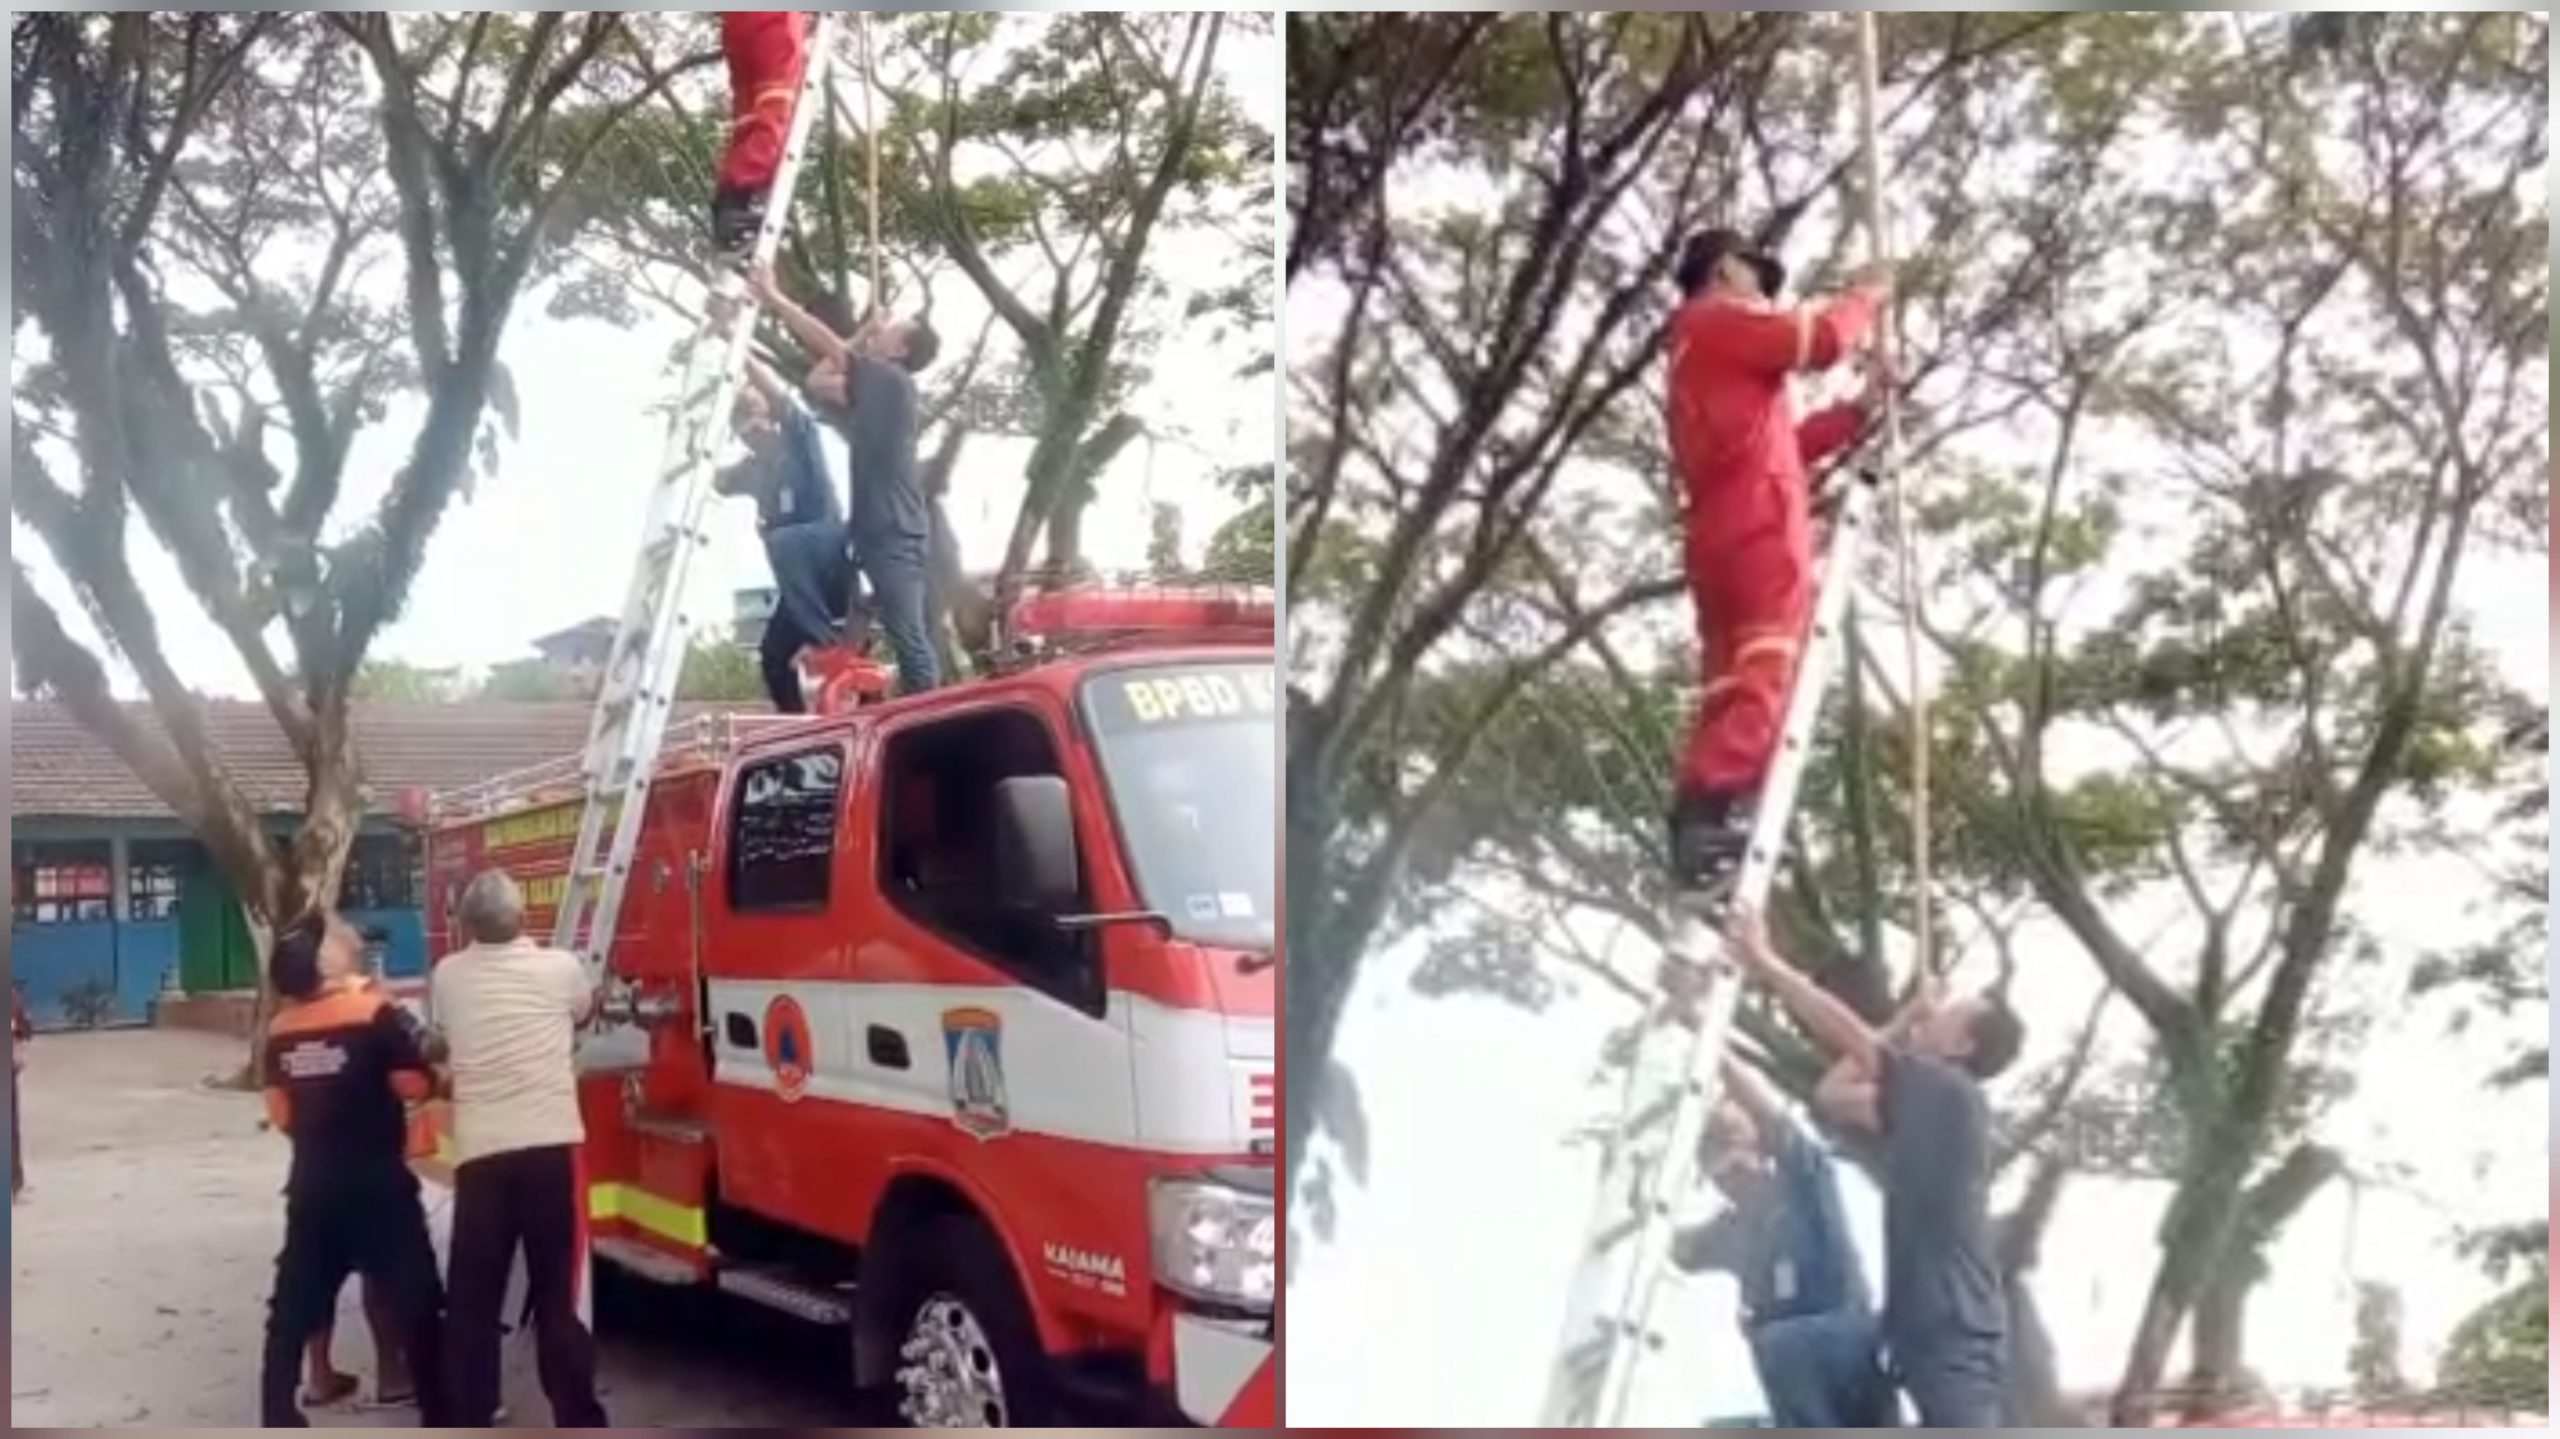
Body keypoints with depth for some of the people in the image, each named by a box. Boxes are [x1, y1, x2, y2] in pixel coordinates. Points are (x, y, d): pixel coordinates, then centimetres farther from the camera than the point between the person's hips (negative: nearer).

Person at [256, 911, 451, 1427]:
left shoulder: (280, 1029, 3)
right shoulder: (373, 1013, -15)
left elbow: (280, 1114, 9)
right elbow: (417, 1086, -12)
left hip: (311, 1184, 5)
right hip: (376, 1184, -5)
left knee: (294, 1306, 14)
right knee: (415, 1304, 4)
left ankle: (277, 1419, 18)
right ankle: (443, 1419, 9)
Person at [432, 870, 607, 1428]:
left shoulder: (448, 977, 5)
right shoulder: (561, 968, 1)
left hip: (480, 1155, 1)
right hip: (551, 1149, -1)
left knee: (474, 1300, 9)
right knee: (559, 1295, 3)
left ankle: (468, 1426, 13)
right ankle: (578, 1423, 6)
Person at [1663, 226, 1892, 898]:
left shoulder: (1704, 353, 36)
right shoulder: (1718, 319, 10)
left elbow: (1780, 444, 33)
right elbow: (1819, 340, -1)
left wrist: (1862, 408, 29)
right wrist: (1866, 296, 18)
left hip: (1722, 532, 9)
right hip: (1758, 523, -9)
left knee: (1733, 689, 0)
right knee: (1764, 672, -22)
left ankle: (1699, 824, -12)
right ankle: (1713, 814, -37)